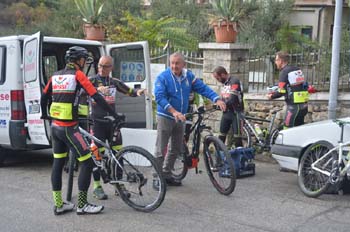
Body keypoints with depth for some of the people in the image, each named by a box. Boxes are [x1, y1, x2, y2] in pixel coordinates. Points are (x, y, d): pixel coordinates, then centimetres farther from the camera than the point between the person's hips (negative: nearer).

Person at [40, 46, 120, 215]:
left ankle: (59, 205, 18)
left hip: (55, 126, 8)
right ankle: (82, 205, 3)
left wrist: (44, 115, 37)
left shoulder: (56, 76, 11)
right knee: (87, 162, -2)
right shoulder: (78, 75, -8)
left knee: (58, 163, 13)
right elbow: (96, 97, -13)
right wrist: (115, 115, -9)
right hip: (69, 128, -8)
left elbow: (44, 97, 20)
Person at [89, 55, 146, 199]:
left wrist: (138, 91, -7)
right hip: (97, 122, -4)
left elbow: (129, 91, 17)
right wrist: (98, 89, -42)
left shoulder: (114, 82, 11)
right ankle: (97, 186, 8)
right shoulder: (92, 80, -2)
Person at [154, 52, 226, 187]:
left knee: (175, 149, 13)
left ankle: (167, 175, 27)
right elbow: (159, 97, -23)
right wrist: (174, 111, -34)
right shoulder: (163, 77, -12)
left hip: (180, 118, 6)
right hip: (165, 117, -6)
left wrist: (217, 100, -15)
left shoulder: (188, 76, 3)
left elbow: (203, 88, 0)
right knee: (160, 150, -5)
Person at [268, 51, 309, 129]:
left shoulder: (284, 72, -9)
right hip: (304, 105, 8)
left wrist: (272, 96, 3)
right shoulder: (298, 70, 14)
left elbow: (281, 92, -16)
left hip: (294, 106, -8)